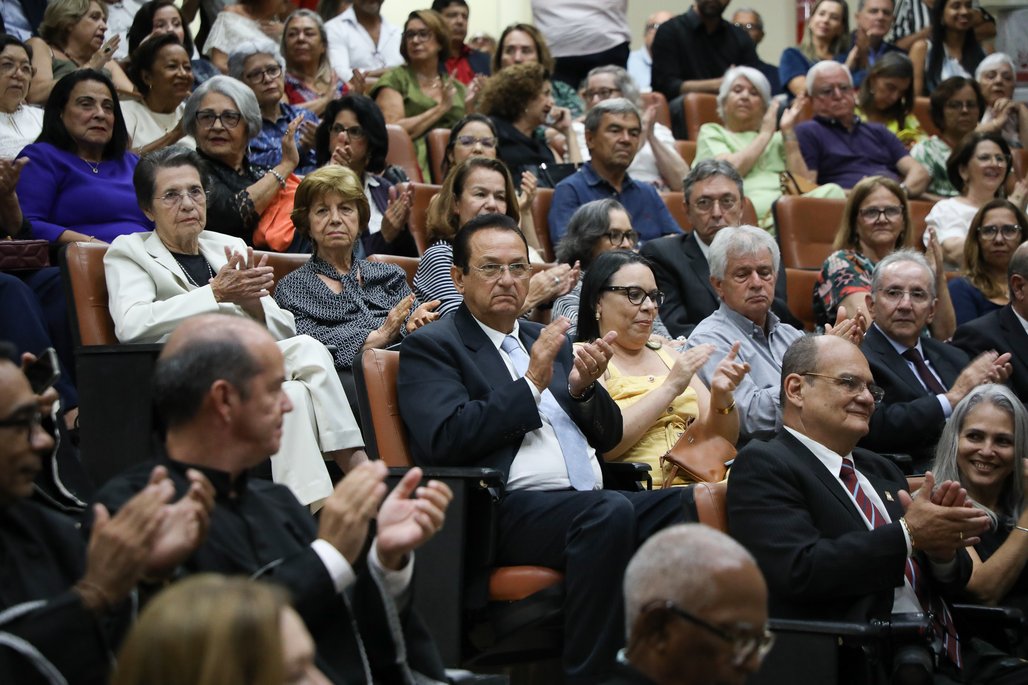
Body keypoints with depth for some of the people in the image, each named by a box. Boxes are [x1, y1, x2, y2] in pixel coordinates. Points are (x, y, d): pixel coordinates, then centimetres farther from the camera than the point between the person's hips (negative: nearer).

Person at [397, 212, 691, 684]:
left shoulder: (549, 340, 26)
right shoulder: (431, 346, 6)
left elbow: (608, 436, 23)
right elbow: (445, 441, -10)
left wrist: (583, 388, 2)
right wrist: (532, 384, -10)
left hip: (590, 502, 7)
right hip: (508, 510, -7)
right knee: (610, 513, -35)